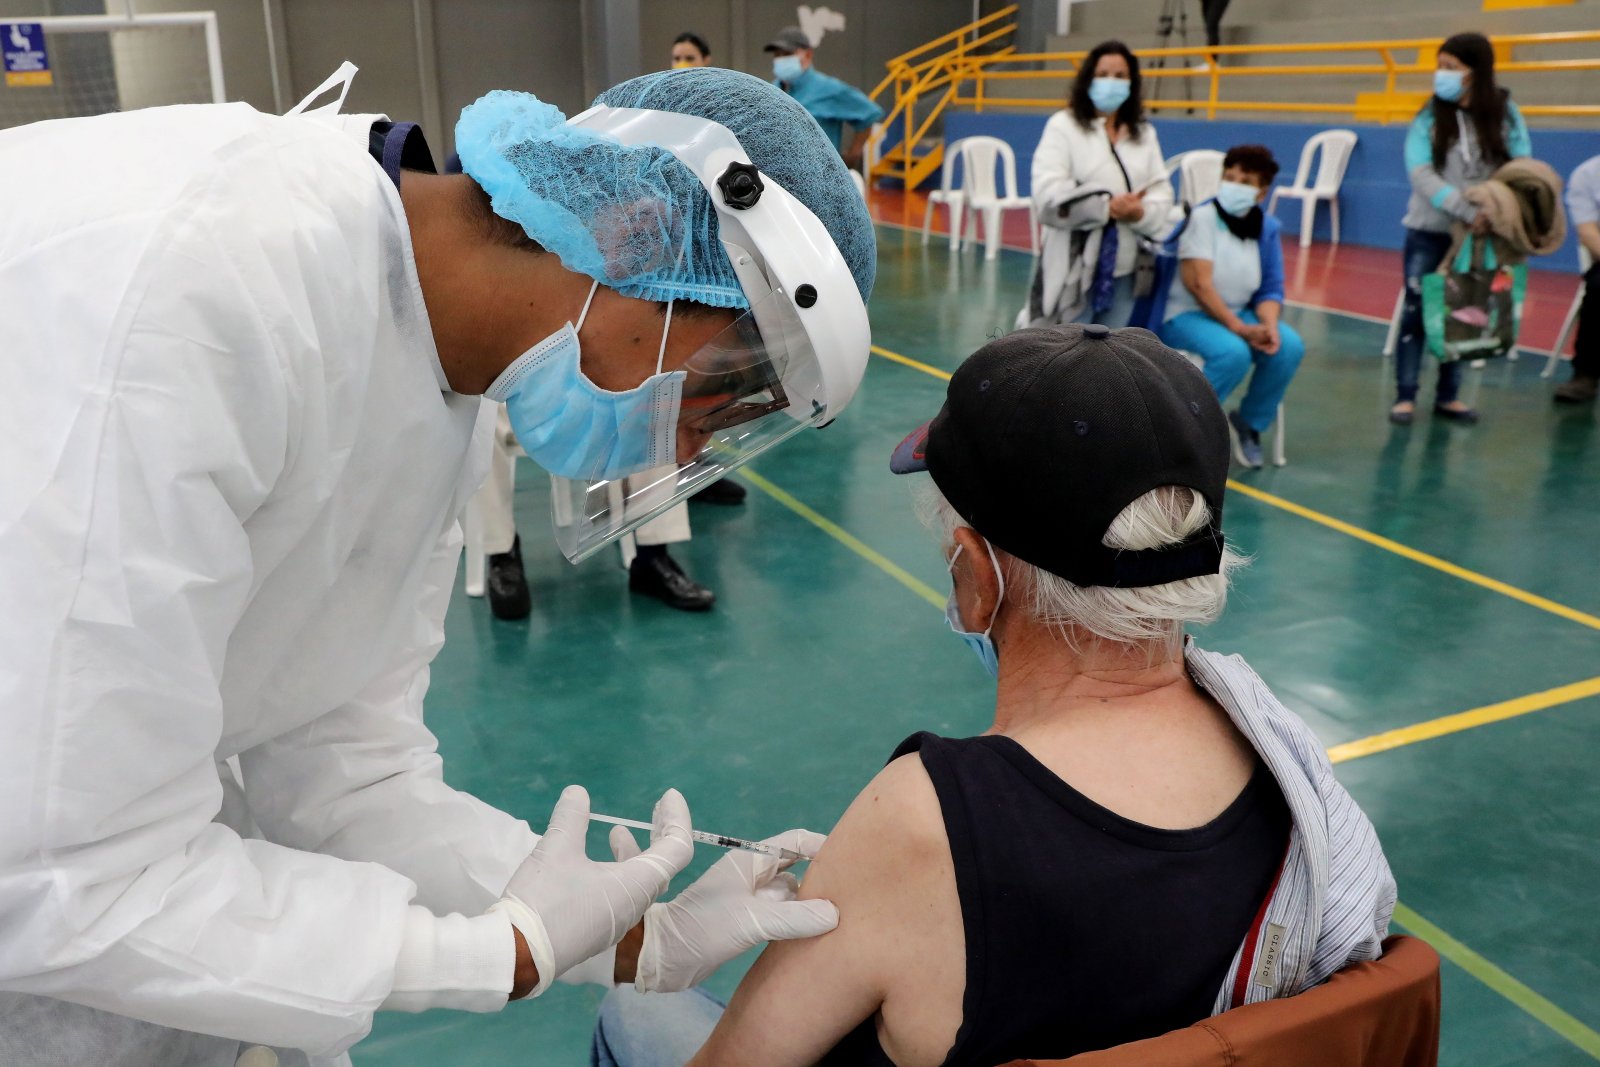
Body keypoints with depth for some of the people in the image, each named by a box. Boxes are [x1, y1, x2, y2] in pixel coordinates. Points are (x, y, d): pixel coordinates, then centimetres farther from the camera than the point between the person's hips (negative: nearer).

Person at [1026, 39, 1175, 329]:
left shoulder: (1144, 133, 14)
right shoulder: (1063, 125, -3)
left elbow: (1162, 192, 6)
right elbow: (1048, 195, -14)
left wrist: (1140, 213, -17)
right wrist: (1106, 207, -21)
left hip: (1124, 266, 5)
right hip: (1075, 265, -5)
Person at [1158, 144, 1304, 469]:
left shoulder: (1267, 227, 3)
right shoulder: (1203, 217, -13)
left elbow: (1270, 289, 4)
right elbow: (1198, 283, -20)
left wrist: (1268, 325, -19)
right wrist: (1239, 328, -24)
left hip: (1239, 313, 5)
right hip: (1188, 315, -5)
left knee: (1289, 347, -19)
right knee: (1233, 352, -33)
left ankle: (1249, 421, 4)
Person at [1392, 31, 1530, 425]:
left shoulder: (1505, 113, 1)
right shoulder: (1429, 117, -3)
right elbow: (1421, 175, -14)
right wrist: (1466, 210, -25)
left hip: (1483, 232, 1)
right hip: (1429, 231, -1)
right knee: (1417, 310, 1)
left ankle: (1447, 395, 17)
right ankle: (1405, 395, 8)